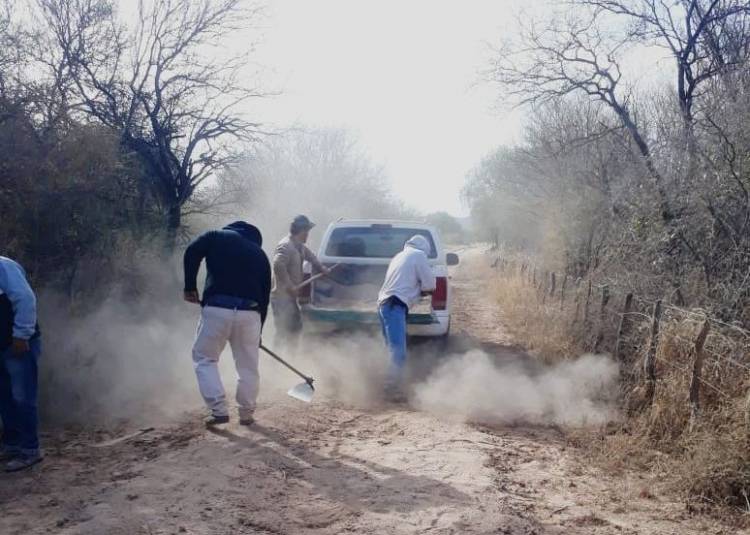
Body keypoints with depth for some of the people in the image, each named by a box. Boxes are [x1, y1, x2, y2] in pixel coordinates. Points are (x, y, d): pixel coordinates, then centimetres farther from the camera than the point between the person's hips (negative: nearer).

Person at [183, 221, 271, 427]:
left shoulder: (216, 237, 15)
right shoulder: (260, 254, 22)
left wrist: (190, 287, 3)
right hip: (249, 312, 3)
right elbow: (265, 295, 19)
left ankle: (219, 411, 5)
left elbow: (191, 253, -4)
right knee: (248, 366, 15)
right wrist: (258, 329, 25)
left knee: (205, 358, 13)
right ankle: (246, 414, 22)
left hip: (217, 308, -2)